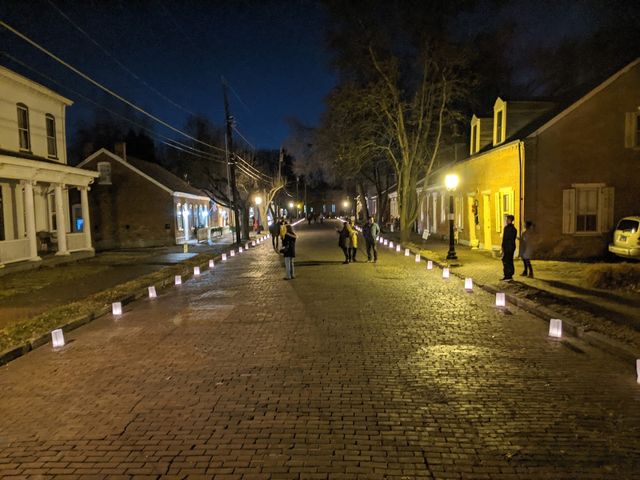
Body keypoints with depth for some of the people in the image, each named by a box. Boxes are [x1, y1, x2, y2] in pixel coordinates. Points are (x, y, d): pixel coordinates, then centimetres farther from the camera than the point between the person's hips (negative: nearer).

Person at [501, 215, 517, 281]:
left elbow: (505, 238, -18)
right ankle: (510, 276, 18)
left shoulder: (507, 228, -15)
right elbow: (514, 238, 16)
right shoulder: (514, 228, 13)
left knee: (506, 261, -4)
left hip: (507, 247, -9)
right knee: (510, 261, 13)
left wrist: (503, 247, -14)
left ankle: (507, 276, -4)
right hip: (512, 247, 9)